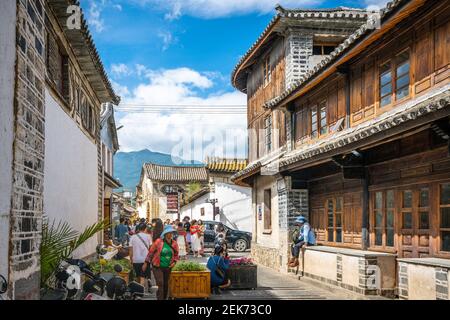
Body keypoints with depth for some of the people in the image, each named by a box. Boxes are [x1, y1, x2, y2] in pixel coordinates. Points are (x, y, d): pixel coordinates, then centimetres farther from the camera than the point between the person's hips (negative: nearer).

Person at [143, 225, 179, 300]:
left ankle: (164, 298, 27)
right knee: (160, 284, -14)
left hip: (168, 268, 4)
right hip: (157, 267, -4)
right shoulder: (158, 242, -11)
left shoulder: (174, 244, 0)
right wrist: (146, 263, -2)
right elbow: (151, 252, -3)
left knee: (166, 285, 12)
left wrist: (174, 262, -6)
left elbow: (176, 255, 13)